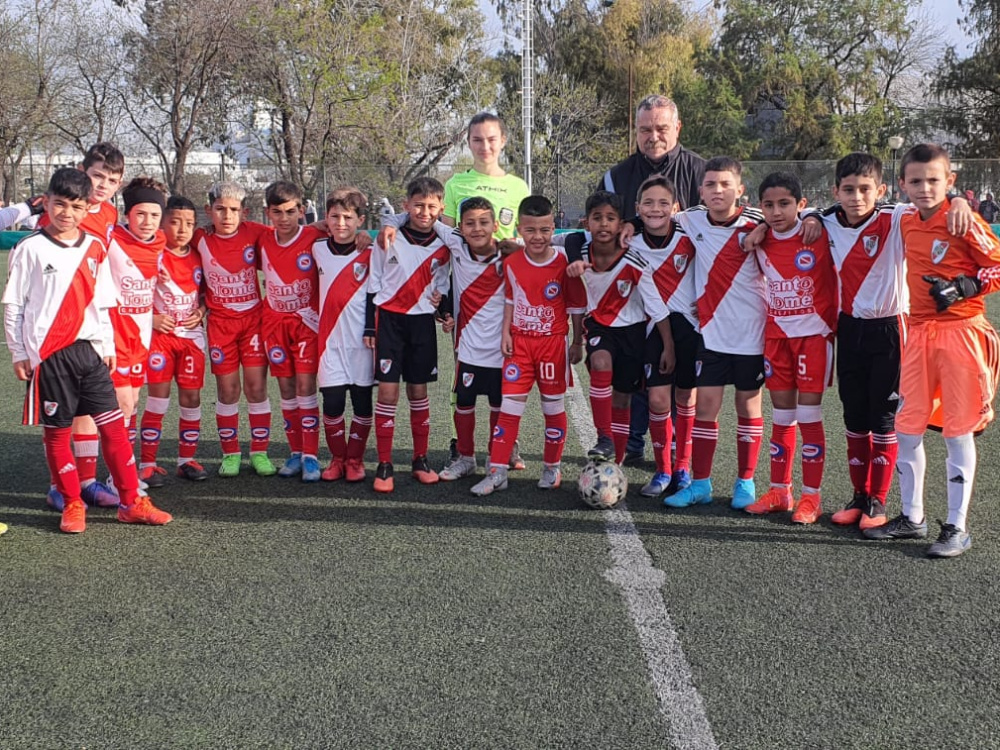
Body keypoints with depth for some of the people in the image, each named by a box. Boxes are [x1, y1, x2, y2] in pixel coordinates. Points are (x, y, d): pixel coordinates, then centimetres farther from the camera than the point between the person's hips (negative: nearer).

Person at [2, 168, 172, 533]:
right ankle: (72, 504, 18)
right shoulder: (30, 248, -3)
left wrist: (108, 346, 13)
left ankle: (131, 502, 11)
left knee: (114, 426, 2)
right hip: (48, 355, -3)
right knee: (57, 432, 5)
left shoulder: (95, 248, 9)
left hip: (89, 350, 3)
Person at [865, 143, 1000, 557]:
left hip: (961, 332, -6)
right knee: (906, 428, 8)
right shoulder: (907, 223, 7)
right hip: (919, 333, 6)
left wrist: (962, 288, -20)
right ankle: (912, 518, 22)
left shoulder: (964, 221, -9)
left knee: (958, 431, 0)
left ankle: (957, 528, 9)